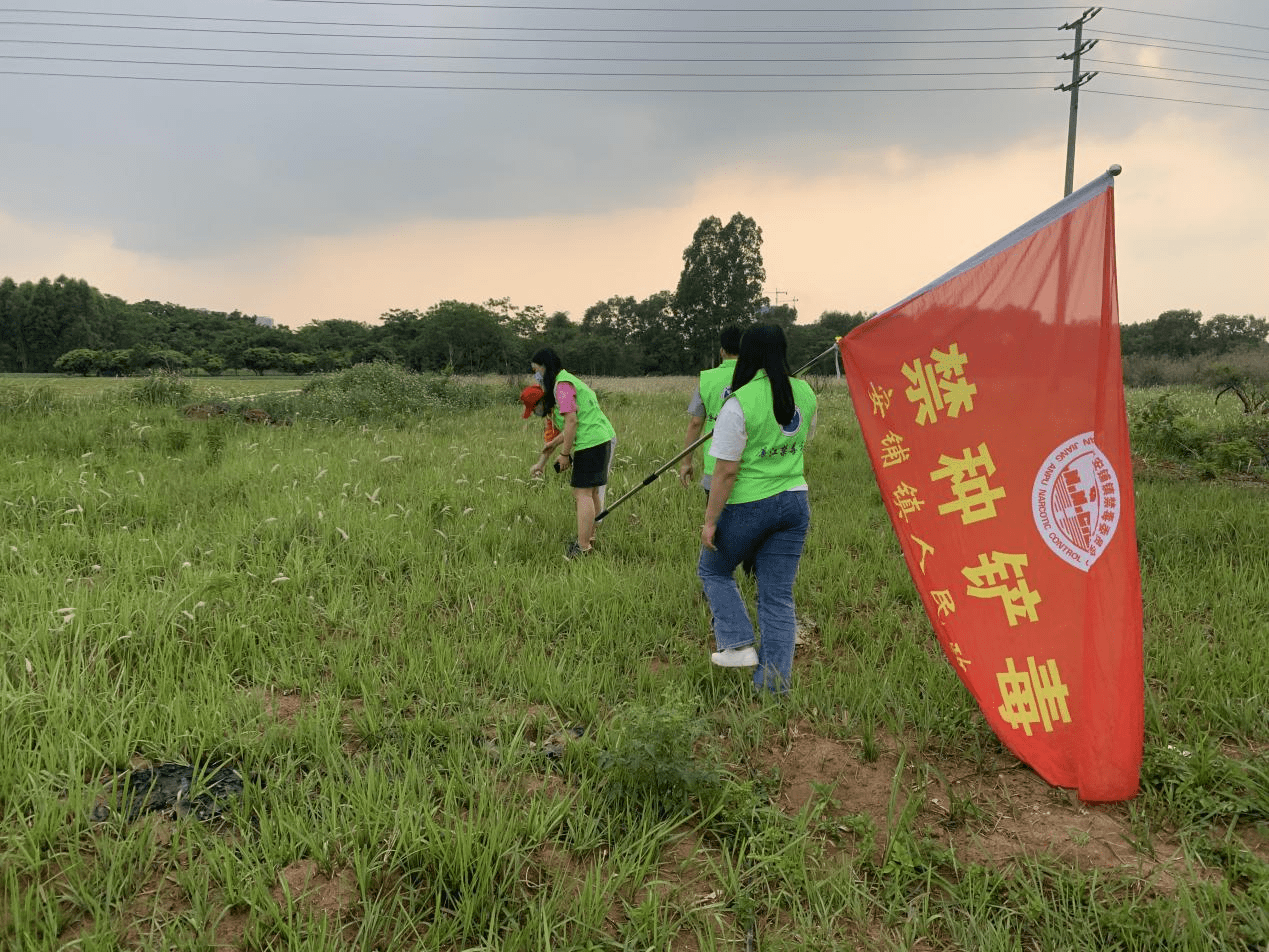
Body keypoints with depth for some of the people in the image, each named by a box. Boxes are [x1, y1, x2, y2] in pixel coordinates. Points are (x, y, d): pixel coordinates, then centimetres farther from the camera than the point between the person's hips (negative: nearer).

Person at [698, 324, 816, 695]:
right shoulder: (805, 393, 2)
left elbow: (726, 471, -17)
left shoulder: (740, 403, -18)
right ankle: (775, 679, 14)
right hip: (795, 502, 6)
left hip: (748, 505, -5)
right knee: (779, 594, 11)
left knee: (713, 569, 21)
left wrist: (710, 520, -9)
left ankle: (737, 644, 13)